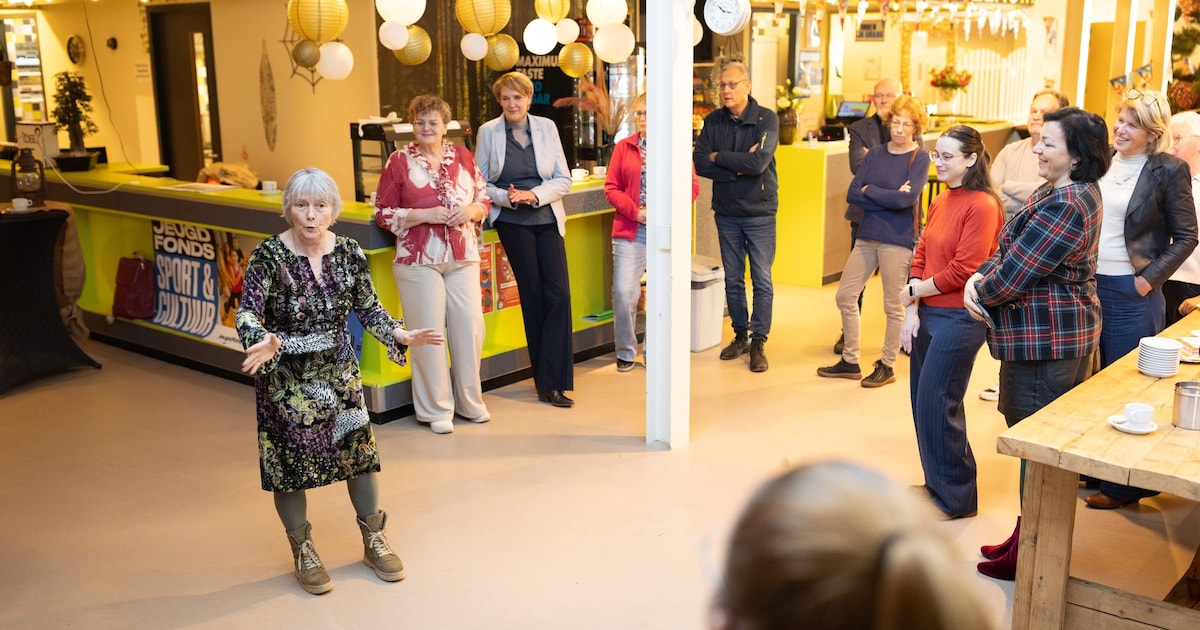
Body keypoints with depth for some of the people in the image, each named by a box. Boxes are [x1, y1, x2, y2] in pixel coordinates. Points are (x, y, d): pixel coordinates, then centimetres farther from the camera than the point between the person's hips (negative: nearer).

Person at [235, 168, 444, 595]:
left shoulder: (349, 253, -3)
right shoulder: (269, 255, -14)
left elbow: (368, 309, 3)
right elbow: (247, 313, -19)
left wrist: (402, 336, -13)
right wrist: (264, 343, -40)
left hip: (340, 371, 3)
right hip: (286, 378, -3)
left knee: (361, 451, 8)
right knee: (291, 463, 5)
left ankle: (374, 542, 29)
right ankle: (304, 553, 27)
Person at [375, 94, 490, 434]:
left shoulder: (462, 155, 8)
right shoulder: (399, 161, -1)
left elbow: (483, 199, 13)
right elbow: (383, 213, -2)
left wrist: (470, 211, -9)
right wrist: (425, 215, -14)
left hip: (463, 258, 3)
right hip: (419, 260, -3)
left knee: (470, 328, 4)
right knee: (429, 332, 0)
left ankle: (470, 401, 23)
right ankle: (436, 409, 13)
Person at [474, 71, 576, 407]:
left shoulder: (546, 127, 5)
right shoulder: (488, 132, 1)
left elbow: (563, 179, 3)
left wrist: (535, 195, -13)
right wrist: (506, 197, -15)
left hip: (547, 218, 2)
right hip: (512, 222, -2)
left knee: (558, 293, -8)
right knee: (532, 295, 2)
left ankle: (552, 382, -1)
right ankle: (546, 382, 13)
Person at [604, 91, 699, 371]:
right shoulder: (623, 147, 8)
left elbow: (692, 186, 2)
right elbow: (611, 187, 4)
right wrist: (634, 212, -10)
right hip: (629, 232, 0)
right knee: (623, 292, -7)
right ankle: (626, 352, 11)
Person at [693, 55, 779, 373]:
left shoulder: (767, 119, -9)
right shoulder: (713, 121, 3)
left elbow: (759, 162, -23)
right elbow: (700, 163, -8)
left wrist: (719, 157, -12)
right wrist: (738, 167, -18)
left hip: (759, 212, -4)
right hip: (726, 212, 4)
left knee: (762, 280, 1)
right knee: (733, 279, 12)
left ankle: (758, 342, 10)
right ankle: (740, 336, 25)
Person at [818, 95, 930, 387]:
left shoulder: (919, 158, -5)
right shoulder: (875, 153, 8)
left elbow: (906, 198, -19)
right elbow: (852, 194, -1)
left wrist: (869, 191, -8)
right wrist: (888, 198, -12)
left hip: (898, 240, -6)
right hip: (867, 236, 6)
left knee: (893, 305, 4)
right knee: (845, 296, 8)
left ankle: (887, 366, 20)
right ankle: (850, 362, 22)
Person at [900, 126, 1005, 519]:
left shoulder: (982, 206, -14)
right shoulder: (940, 202, 11)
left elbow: (963, 270, -18)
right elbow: (921, 256, 9)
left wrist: (914, 291, -7)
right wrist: (911, 312, 0)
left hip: (959, 319, -8)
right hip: (927, 313, 8)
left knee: (938, 405, -2)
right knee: (922, 401, 13)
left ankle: (956, 498, 14)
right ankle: (936, 484, 29)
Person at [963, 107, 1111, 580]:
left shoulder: (1065, 203, -23)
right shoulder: (1071, 192, 13)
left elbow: (1014, 274, -24)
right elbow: (1012, 252, 13)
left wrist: (979, 292, -4)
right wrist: (980, 278, -6)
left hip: (1047, 340, -11)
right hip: (1057, 333, 11)